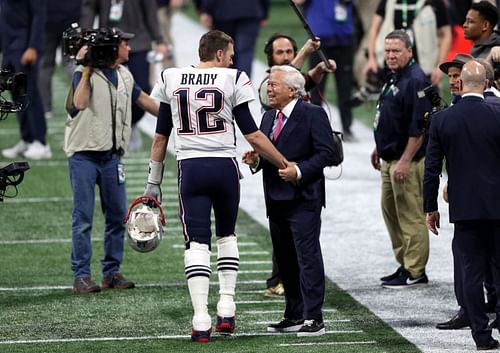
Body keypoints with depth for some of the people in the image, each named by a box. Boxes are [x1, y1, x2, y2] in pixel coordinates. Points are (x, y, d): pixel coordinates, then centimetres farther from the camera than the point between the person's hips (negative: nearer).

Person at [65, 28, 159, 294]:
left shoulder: (124, 75, 10)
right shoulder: (84, 74, -10)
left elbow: (142, 99, 26)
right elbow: (79, 103, -27)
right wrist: (87, 70, -25)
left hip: (111, 155, 7)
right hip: (83, 154, -6)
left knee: (117, 215, 6)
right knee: (83, 216, -5)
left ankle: (112, 272, 16)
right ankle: (81, 275, -3)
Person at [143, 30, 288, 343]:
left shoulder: (171, 80, 6)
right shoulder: (232, 80, -3)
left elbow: (161, 137, 11)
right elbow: (253, 135, -4)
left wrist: (154, 182, 18)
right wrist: (285, 165, 6)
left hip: (190, 168, 1)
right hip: (225, 167, -1)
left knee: (197, 243, 0)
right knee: (226, 235, 20)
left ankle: (202, 322, -10)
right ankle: (227, 310, 14)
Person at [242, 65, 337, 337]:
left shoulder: (313, 115, -7)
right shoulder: (269, 118, 16)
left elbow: (326, 152, -13)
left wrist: (299, 171, -22)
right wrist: (255, 160, 1)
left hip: (303, 199, -8)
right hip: (276, 199, 8)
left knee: (308, 256, -10)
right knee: (285, 260, 12)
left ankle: (313, 318, -11)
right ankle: (294, 316, 20)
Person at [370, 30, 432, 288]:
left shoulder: (415, 81, -18)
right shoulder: (393, 77, 14)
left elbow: (419, 127, -22)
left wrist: (405, 161, -24)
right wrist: (379, 148, 26)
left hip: (407, 160, -11)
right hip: (390, 158, 11)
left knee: (410, 215, -6)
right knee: (390, 209, 16)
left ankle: (414, 272, -1)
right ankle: (404, 264, 25)